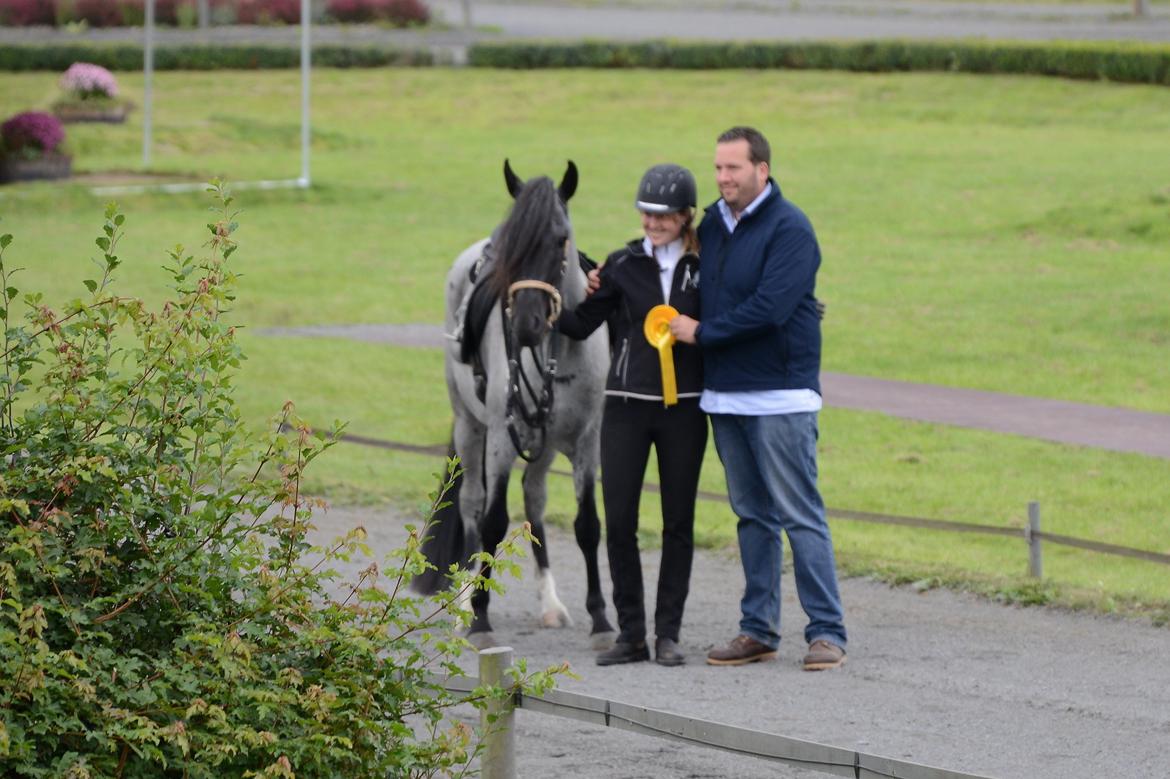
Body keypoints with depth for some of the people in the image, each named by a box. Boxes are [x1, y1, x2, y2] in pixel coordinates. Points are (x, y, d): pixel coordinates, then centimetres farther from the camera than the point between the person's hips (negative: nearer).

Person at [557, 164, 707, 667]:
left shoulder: (705, 267, 2)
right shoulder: (624, 265, 3)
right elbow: (581, 324, 4)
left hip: (683, 408, 0)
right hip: (626, 404, 1)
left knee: (678, 522, 4)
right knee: (618, 521, -2)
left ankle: (668, 633, 11)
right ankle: (631, 634, 7)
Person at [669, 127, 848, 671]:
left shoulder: (789, 229, -12)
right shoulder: (712, 224, 11)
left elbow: (769, 309, -22)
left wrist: (702, 333, -13)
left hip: (780, 396, -7)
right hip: (724, 395, 7)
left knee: (800, 513, -7)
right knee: (752, 515, 12)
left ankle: (826, 632, -5)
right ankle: (757, 630, 18)